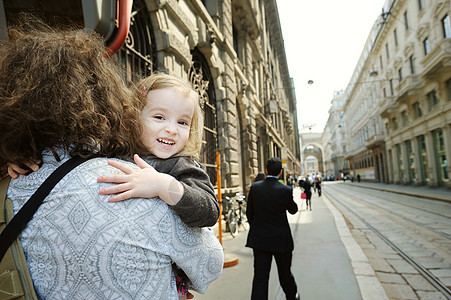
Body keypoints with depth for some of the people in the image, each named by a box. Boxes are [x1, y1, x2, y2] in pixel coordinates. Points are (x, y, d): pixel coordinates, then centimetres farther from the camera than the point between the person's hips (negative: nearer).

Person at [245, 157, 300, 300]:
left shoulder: (254, 187, -7)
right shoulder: (285, 190, -15)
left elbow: (249, 212, 2)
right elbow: (293, 210, 3)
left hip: (259, 239, 1)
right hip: (281, 239, -1)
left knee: (260, 276, 5)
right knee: (285, 272, 21)